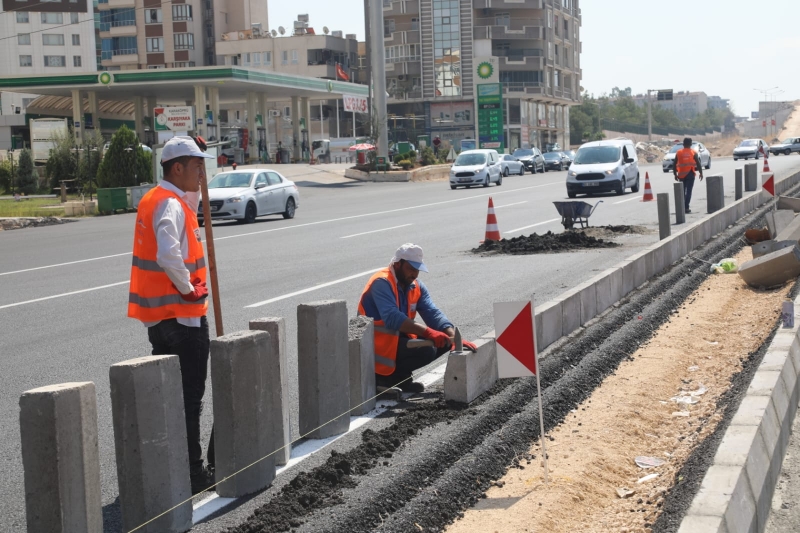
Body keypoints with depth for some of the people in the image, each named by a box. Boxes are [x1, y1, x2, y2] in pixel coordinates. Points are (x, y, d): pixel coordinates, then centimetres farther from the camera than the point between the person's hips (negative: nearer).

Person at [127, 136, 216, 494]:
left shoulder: (155, 199, 13)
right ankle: (191, 474, 4)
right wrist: (188, 289, -21)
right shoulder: (170, 205, -19)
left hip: (158, 314, 10)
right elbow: (168, 255, -34)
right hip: (181, 315, -10)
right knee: (188, 398, -2)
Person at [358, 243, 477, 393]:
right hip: (377, 344, -9)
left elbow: (433, 313, -5)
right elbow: (392, 318, -34)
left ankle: (400, 376, 3)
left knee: (444, 343, -1)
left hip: (399, 338, 9)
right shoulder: (382, 283, -20)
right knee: (426, 351, -26)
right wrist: (427, 331, -42)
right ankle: (387, 376, -7)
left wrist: (455, 338, -22)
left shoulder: (416, 286, 5)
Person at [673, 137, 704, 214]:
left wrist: (675, 174, 12)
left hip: (681, 175, 2)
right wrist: (701, 173, 6)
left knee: (682, 191, 14)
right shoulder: (693, 153, -1)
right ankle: (686, 207, -6)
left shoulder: (678, 153, 3)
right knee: (688, 191, 0)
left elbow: (674, 164, 4)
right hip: (690, 174, -2)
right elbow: (698, 164, -3)